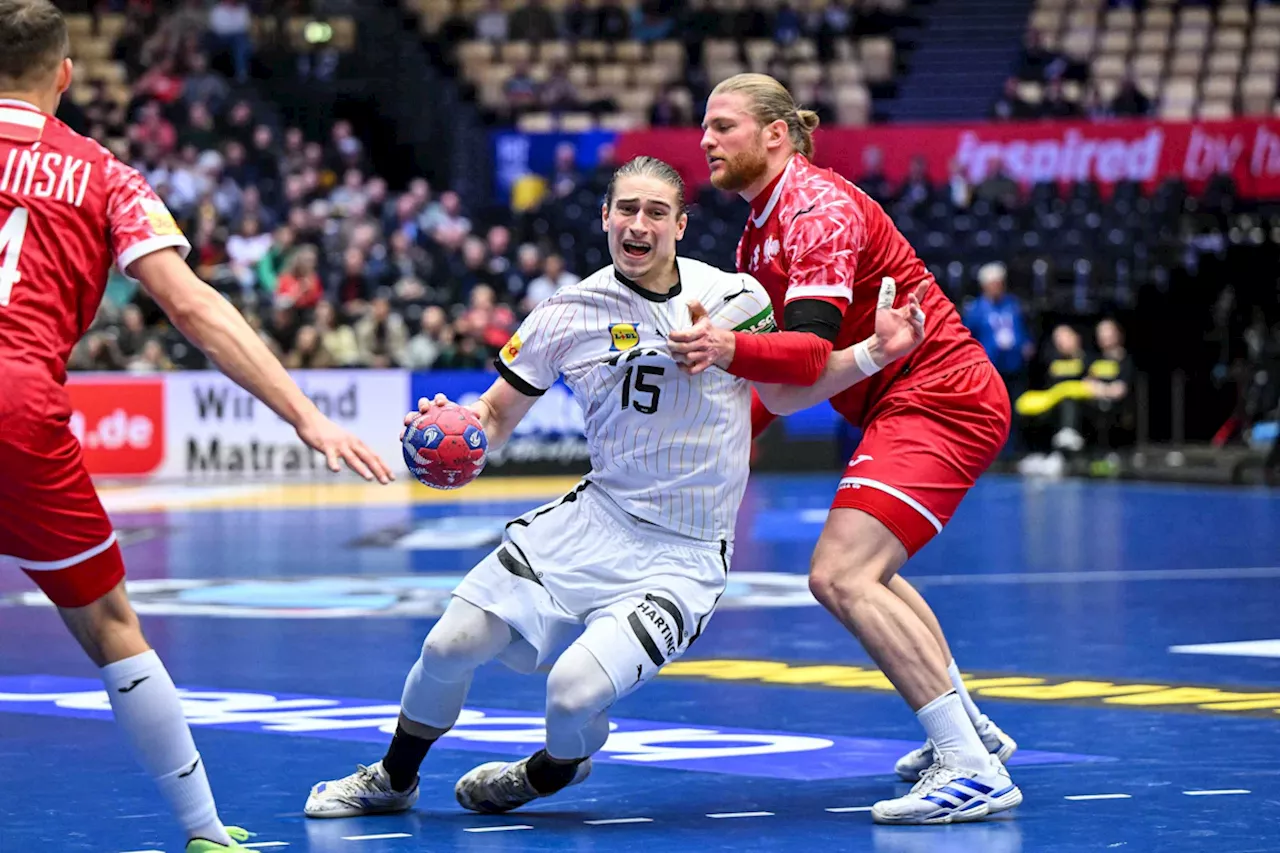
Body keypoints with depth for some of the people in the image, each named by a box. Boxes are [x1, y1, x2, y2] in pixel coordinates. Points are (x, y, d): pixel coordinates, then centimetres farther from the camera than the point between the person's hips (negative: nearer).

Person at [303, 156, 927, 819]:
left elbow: (783, 392, 13)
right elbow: (496, 416, 5)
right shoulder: (569, 313, -3)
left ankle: (553, 772, 18)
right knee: (449, 647, -7)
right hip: (597, 517, 2)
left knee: (574, 692, -21)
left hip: (684, 556, -2)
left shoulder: (735, 297, -5)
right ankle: (393, 779, 25)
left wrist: (875, 352, 0)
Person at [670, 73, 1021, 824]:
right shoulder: (760, 231, 14)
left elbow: (813, 351, -29)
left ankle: (973, 769, -27)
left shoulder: (818, 207, -17)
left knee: (843, 576, -24)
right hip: (918, 402, 11)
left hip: (938, 397, -11)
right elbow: (791, 364, 17)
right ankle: (970, 727, 43)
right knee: (867, 569, 29)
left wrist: (732, 350, -46)